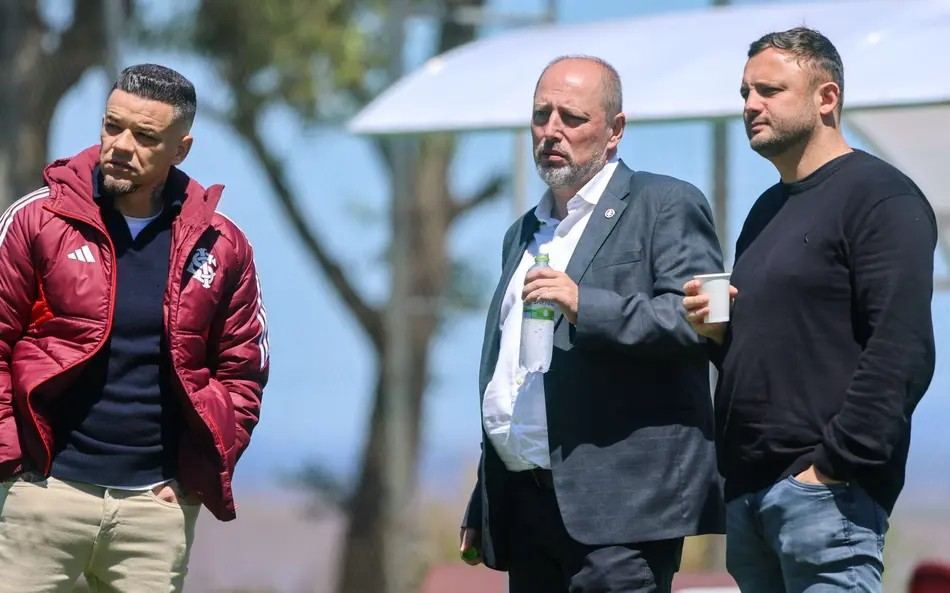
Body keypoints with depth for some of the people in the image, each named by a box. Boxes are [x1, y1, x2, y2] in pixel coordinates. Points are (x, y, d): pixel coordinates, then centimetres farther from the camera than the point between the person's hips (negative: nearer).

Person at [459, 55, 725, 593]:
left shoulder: (666, 206, 1)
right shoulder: (524, 234, 25)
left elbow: (700, 320, -13)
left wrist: (585, 305, -22)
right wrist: (481, 509, 25)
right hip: (522, 505, 8)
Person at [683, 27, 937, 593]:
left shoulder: (878, 196, -6)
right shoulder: (769, 209, 21)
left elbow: (902, 352, -16)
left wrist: (834, 467, -19)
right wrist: (719, 333, 6)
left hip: (824, 488, -8)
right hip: (748, 491, 9)